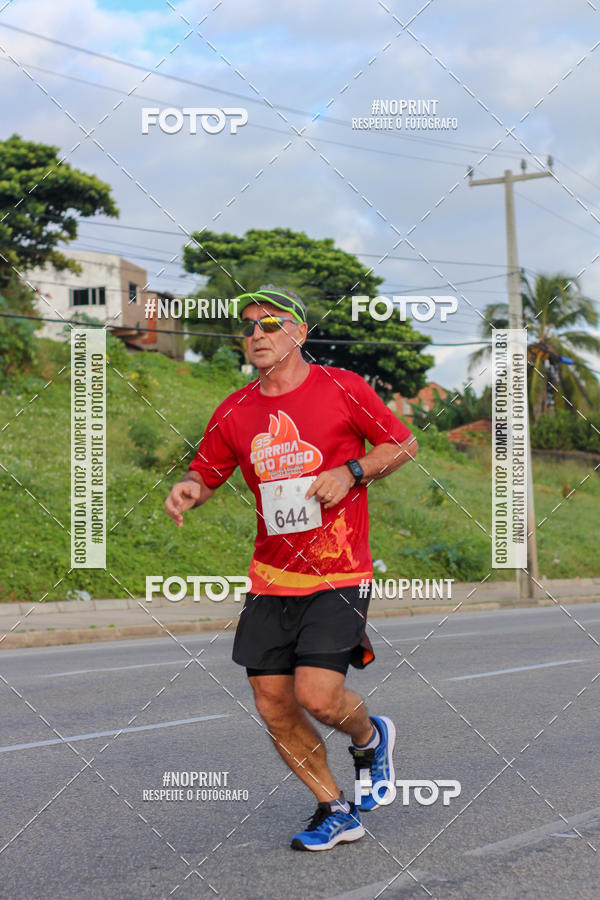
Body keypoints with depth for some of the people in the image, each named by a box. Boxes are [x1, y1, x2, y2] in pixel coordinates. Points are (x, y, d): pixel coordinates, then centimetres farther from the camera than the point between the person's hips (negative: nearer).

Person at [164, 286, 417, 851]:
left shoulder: (341, 388, -4)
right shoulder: (234, 412, 6)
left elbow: (403, 444, 4)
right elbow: (206, 473, 17)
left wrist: (351, 472, -11)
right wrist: (188, 489, -6)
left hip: (338, 576, -4)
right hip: (270, 579, 5)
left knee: (317, 695, -16)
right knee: (272, 705, 3)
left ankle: (370, 740, 20)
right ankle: (336, 813, 22)